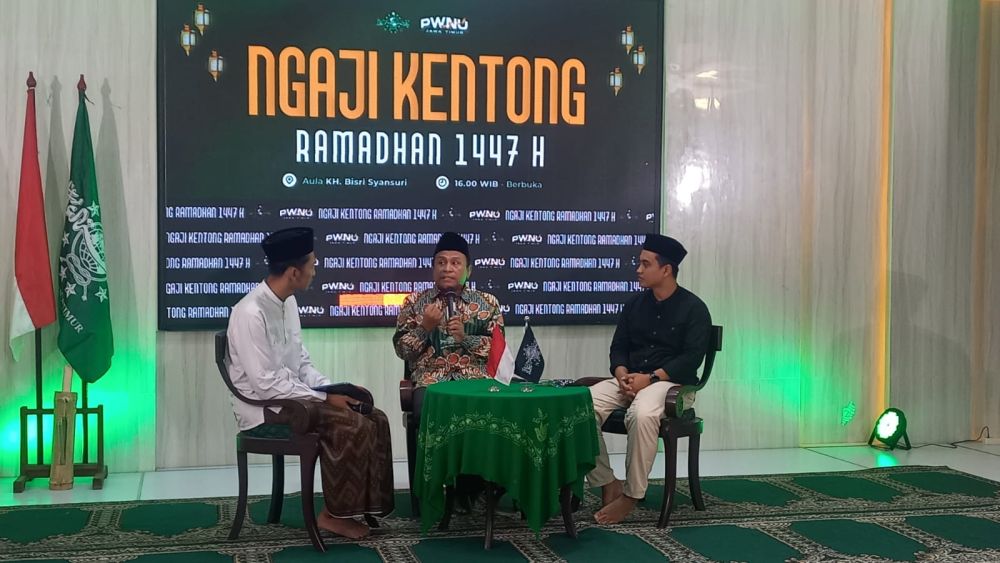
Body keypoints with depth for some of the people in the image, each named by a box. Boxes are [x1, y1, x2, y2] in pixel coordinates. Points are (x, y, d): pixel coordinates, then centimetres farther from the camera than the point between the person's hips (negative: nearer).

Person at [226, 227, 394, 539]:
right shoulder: (250, 313, -22)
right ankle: (335, 514, -8)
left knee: (373, 419, -6)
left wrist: (333, 389, -4)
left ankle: (367, 503, 2)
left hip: (291, 396, 9)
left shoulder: (288, 302, 6)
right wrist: (325, 398, -20)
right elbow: (266, 384, -24)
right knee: (351, 426, -24)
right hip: (264, 409, -9)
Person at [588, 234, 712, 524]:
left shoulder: (693, 308, -4)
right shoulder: (634, 304, 13)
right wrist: (622, 375, -10)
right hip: (630, 380, 6)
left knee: (642, 414, -40)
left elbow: (691, 358, -13)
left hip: (672, 382, -5)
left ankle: (631, 495, -24)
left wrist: (650, 378, -22)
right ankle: (608, 485, -17)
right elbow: (618, 346, 12)